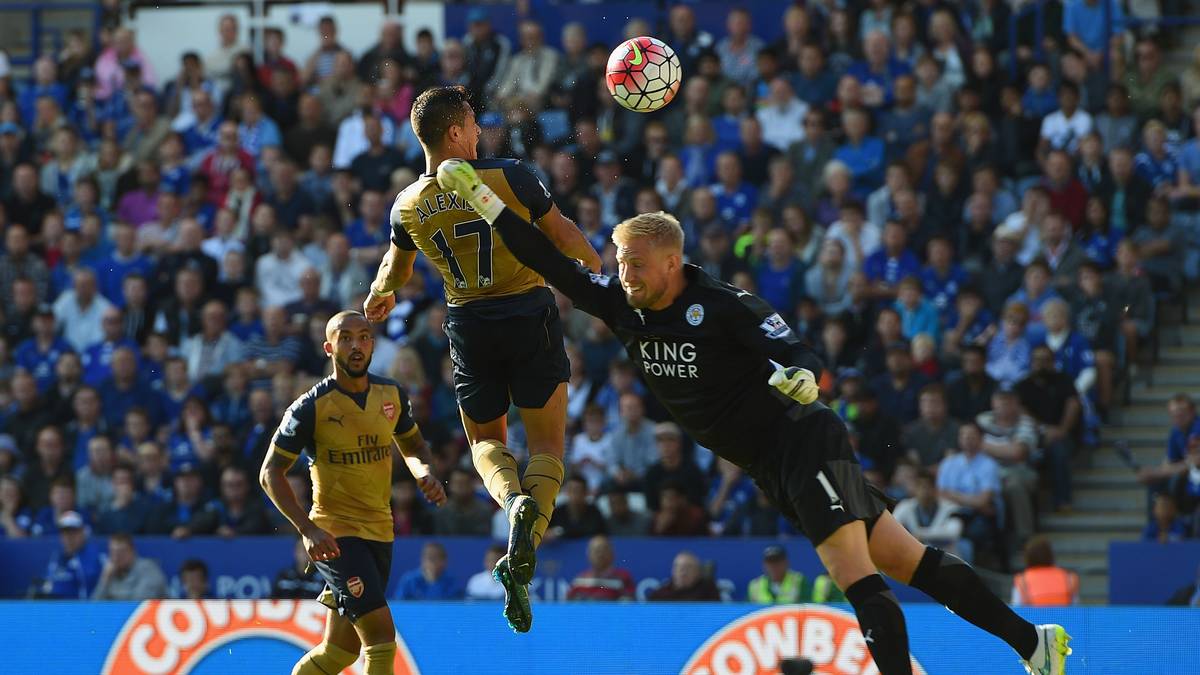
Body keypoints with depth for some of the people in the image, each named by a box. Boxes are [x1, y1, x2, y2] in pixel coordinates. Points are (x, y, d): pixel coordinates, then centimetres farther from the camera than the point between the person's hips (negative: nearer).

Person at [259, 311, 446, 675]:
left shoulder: (392, 395, 3)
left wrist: (425, 474, -3)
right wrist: (308, 529, -21)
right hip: (335, 534, -6)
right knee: (381, 635, -18)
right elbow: (270, 473, -9)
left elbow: (412, 445, 21)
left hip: (379, 532, 6)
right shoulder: (311, 407, -13)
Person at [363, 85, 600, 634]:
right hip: (530, 318, -2)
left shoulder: (407, 207, 0)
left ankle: (512, 496, -15)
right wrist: (601, 274, 18)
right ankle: (522, 556, -21)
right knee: (547, 445, 5)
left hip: (469, 329, 2)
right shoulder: (507, 177, -10)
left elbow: (396, 268, 19)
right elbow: (563, 233, -1)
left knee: (485, 440, 22)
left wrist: (378, 298, 42)